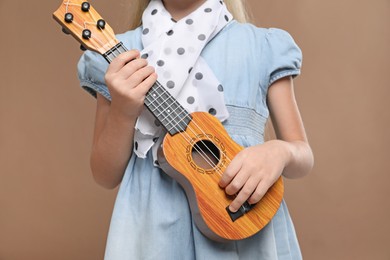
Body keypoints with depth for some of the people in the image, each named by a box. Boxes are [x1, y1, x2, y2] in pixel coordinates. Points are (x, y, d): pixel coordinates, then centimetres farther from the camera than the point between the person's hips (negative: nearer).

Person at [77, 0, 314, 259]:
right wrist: (122, 113, -16)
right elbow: (105, 176, 1)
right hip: (154, 224, 0)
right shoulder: (122, 51, 2)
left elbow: (303, 156, 3)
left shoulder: (265, 46, 1)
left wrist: (279, 152, -19)